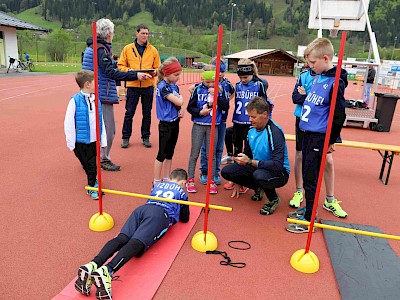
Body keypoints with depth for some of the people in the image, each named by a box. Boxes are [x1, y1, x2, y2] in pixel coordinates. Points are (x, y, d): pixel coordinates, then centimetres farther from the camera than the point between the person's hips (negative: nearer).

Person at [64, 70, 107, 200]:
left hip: (94, 141, 4)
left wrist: (103, 140, 9)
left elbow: (101, 121, 8)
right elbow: (68, 123, -10)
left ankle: (92, 186, 32)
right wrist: (71, 143, -9)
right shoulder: (75, 100, -13)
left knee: (92, 165, 13)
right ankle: (92, 186, 27)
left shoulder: (96, 100, 3)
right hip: (81, 142, -4)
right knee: (89, 166, 8)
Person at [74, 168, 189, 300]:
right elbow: (185, 218, 30)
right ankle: (106, 271, -50)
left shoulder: (158, 185, 39)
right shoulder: (181, 192, 28)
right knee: (135, 244, -25)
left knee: (121, 239, -16)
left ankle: (93, 265, -42)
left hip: (141, 208, 5)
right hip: (161, 214, -4)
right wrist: (181, 210, 52)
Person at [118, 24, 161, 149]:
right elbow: (121, 65, 5)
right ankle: (126, 137, 15)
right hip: (132, 85, -1)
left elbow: (158, 67, 10)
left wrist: (154, 72, -11)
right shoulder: (127, 48, 4)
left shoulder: (153, 50, 8)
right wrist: (129, 71, -14)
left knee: (147, 113, 8)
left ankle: (145, 137, 20)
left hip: (148, 85, 1)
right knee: (129, 112, 3)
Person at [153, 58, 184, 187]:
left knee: (169, 154, 15)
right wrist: (180, 97, -2)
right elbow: (178, 101, -24)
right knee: (162, 154, 2)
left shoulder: (174, 86, 8)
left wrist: (180, 111, -7)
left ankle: (166, 180, 27)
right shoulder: (163, 87, -17)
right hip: (166, 124, -8)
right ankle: (156, 182, 14)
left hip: (174, 123, 8)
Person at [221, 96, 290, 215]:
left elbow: (278, 165, -31)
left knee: (259, 175, -40)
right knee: (226, 171, -7)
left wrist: (250, 162, -32)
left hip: (279, 173, -7)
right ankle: (259, 188, 12)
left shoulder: (275, 132, -23)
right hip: (257, 168, 7)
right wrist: (238, 182, 13)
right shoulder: (251, 130, 0)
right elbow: (246, 155, 12)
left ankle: (273, 199, -6)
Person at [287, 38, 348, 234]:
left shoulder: (335, 83, -16)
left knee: (310, 178, -2)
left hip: (319, 137, -8)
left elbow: (339, 116, -15)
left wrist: (331, 141, -9)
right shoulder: (317, 77, 8)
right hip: (307, 133, 8)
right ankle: (308, 208, 32)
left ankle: (309, 220, 10)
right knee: (307, 174, 16)